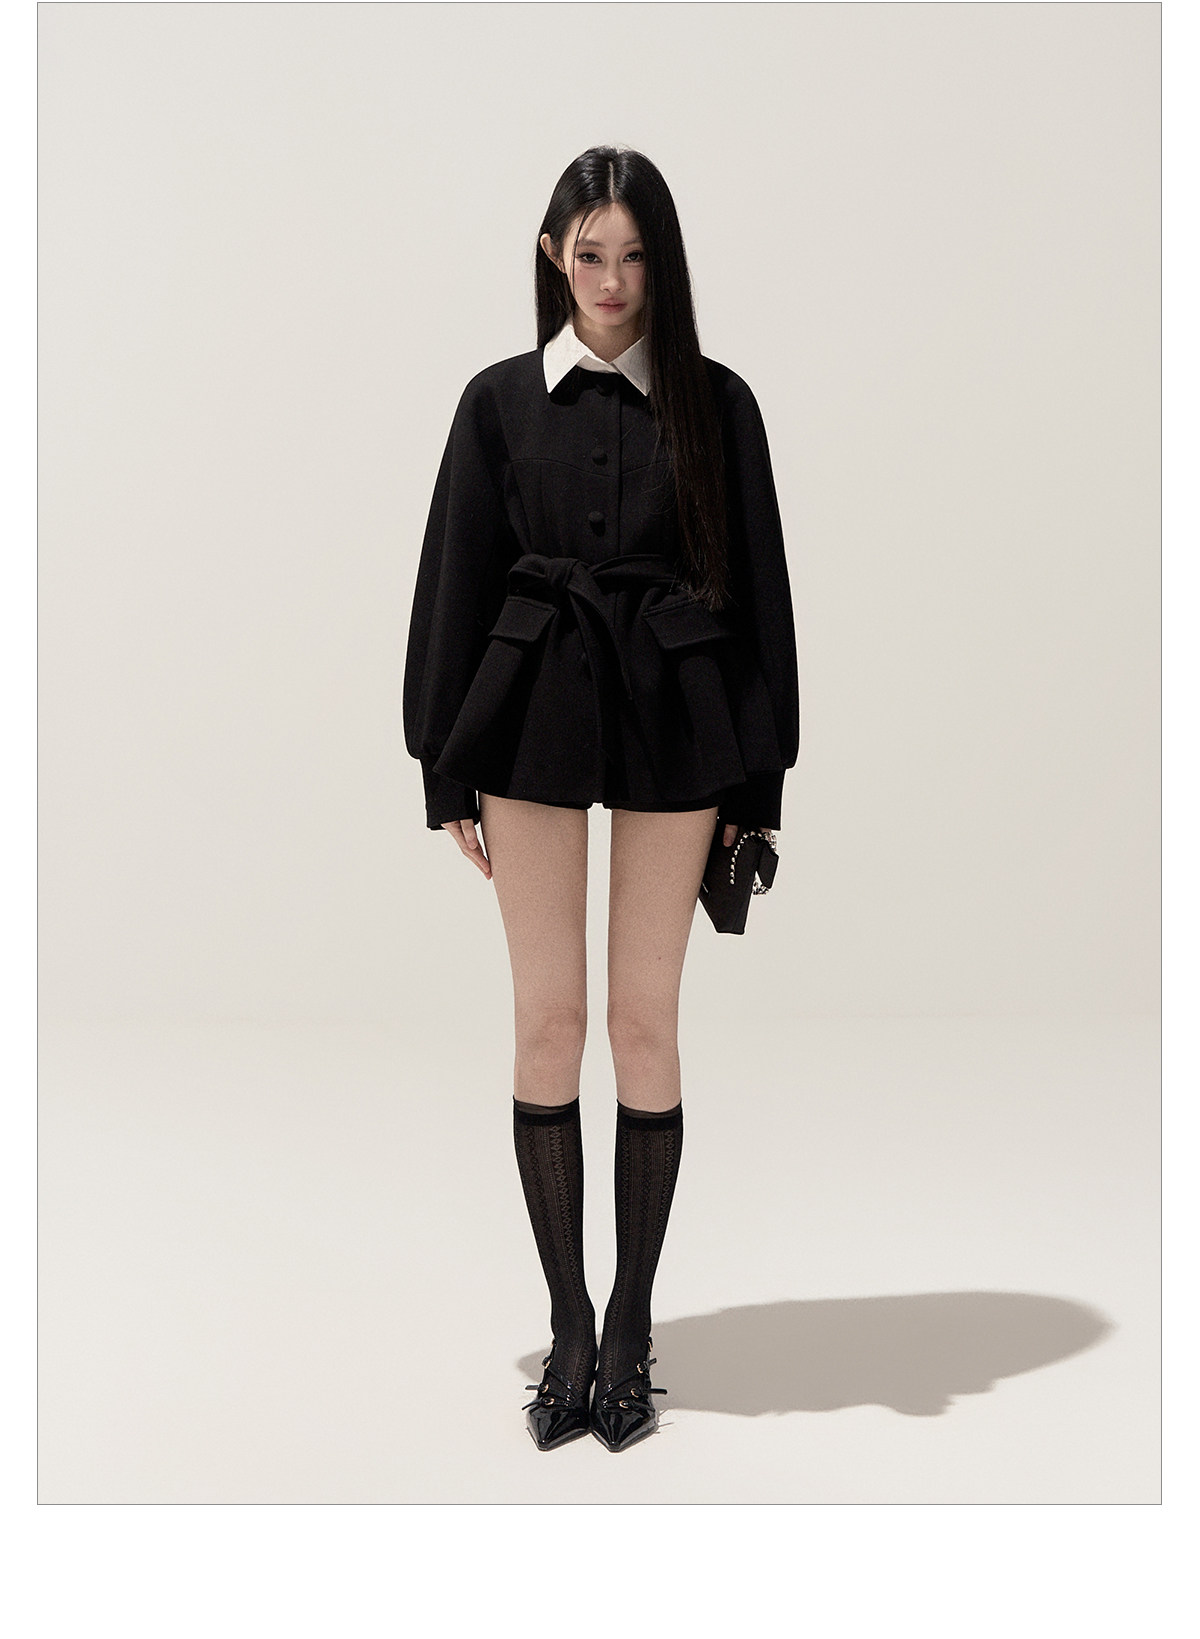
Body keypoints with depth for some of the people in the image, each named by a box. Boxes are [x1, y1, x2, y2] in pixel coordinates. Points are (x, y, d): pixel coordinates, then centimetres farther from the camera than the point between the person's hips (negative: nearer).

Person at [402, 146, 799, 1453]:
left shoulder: (714, 403, 3)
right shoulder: (501, 401, 5)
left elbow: (756, 587, 5)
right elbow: (456, 582, 7)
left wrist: (754, 774, 2)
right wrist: (448, 767, 3)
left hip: (672, 722, -1)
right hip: (535, 720, 1)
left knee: (645, 1025, 4)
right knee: (547, 1026, 2)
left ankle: (631, 1325, 18)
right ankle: (570, 1328, 15)